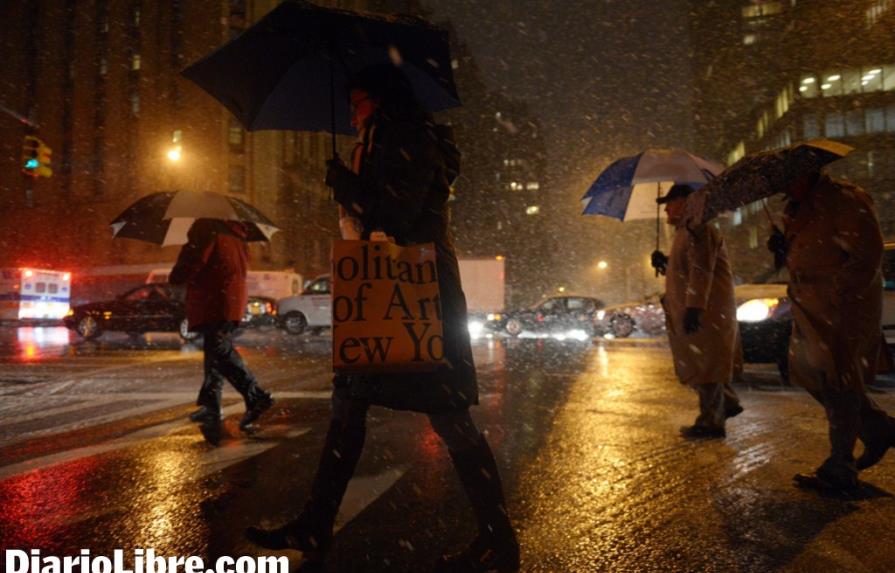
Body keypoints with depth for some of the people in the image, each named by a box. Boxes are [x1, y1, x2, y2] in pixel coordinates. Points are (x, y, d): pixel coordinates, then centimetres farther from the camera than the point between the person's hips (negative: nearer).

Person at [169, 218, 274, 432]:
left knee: (220, 351, -13)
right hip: (234, 299, 10)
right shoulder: (234, 231, 20)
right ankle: (211, 406, 18)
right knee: (217, 351, 13)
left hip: (214, 300, -9)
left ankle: (256, 396, -23)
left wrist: (176, 278, 6)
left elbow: (193, 259, -13)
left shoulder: (206, 227, -7)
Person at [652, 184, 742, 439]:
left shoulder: (697, 229, -13)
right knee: (702, 366, 18)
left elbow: (701, 270, -24)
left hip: (704, 313, -11)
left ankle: (710, 423, 1)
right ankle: (728, 403, 30)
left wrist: (694, 307, -29)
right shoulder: (685, 231, 20)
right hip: (696, 311, 11)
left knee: (705, 368, -5)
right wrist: (665, 263, 13)